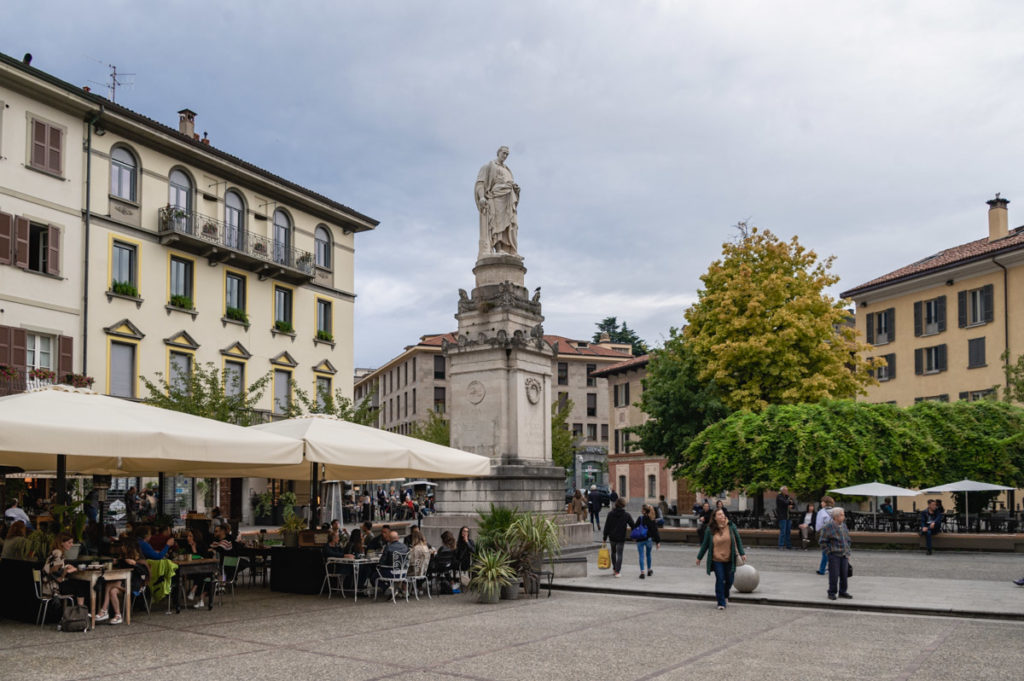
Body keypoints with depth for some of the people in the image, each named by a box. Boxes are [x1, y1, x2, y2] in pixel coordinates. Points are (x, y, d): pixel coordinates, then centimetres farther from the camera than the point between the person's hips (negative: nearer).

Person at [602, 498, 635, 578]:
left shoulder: (610, 514, -3)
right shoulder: (626, 515, -7)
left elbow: (607, 526, -2)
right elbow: (633, 526, -3)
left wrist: (605, 537, 5)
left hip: (612, 537, 2)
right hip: (621, 538, -2)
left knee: (613, 552, 22)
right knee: (619, 554, 2)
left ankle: (614, 569, 28)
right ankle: (617, 572, -5)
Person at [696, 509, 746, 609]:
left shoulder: (731, 526, -3)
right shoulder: (710, 530, -5)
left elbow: (738, 540, 5)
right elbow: (705, 544, 4)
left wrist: (742, 553, 1)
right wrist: (699, 557, 9)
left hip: (729, 559, 2)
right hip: (717, 560, -2)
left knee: (729, 580, 10)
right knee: (720, 580, -8)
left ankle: (725, 596, 40)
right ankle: (721, 603, 3)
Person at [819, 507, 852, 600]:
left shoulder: (844, 526, 11)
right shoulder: (828, 527, -8)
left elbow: (848, 540, 21)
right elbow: (822, 541, -6)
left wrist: (848, 553, 14)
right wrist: (829, 551, -9)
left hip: (844, 555, 6)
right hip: (834, 555, -6)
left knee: (844, 574, 7)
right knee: (834, 575, -5)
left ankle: (843, 592, 20)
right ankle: (831, 593, 5)